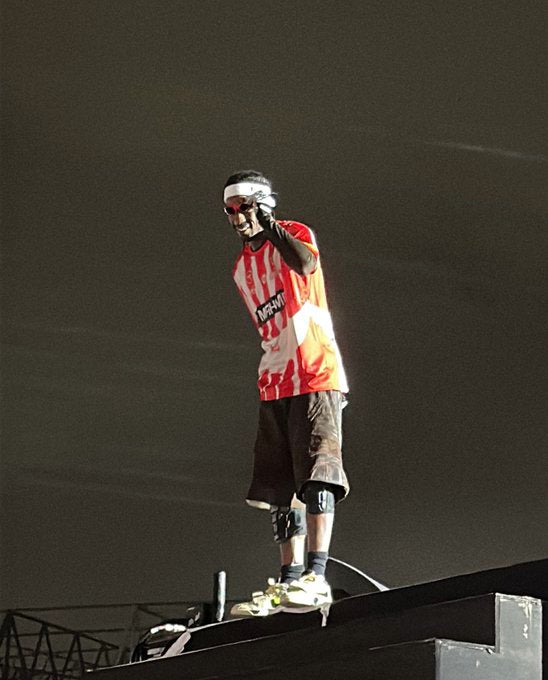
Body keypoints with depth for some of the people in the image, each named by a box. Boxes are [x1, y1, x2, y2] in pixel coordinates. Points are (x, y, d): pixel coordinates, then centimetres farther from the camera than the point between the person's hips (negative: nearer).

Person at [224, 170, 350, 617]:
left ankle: (316, 577, -22)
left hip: (316, 375, -8)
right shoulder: (242, 268, 21)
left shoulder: (293, 234, -1)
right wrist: (271, 378, 20)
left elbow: (306, 264, -26)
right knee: (281, 487, 4)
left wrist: (269, 225, -17)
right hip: (274, 386, 8)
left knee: (314, 471, -16)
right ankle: (289, 581, 6)